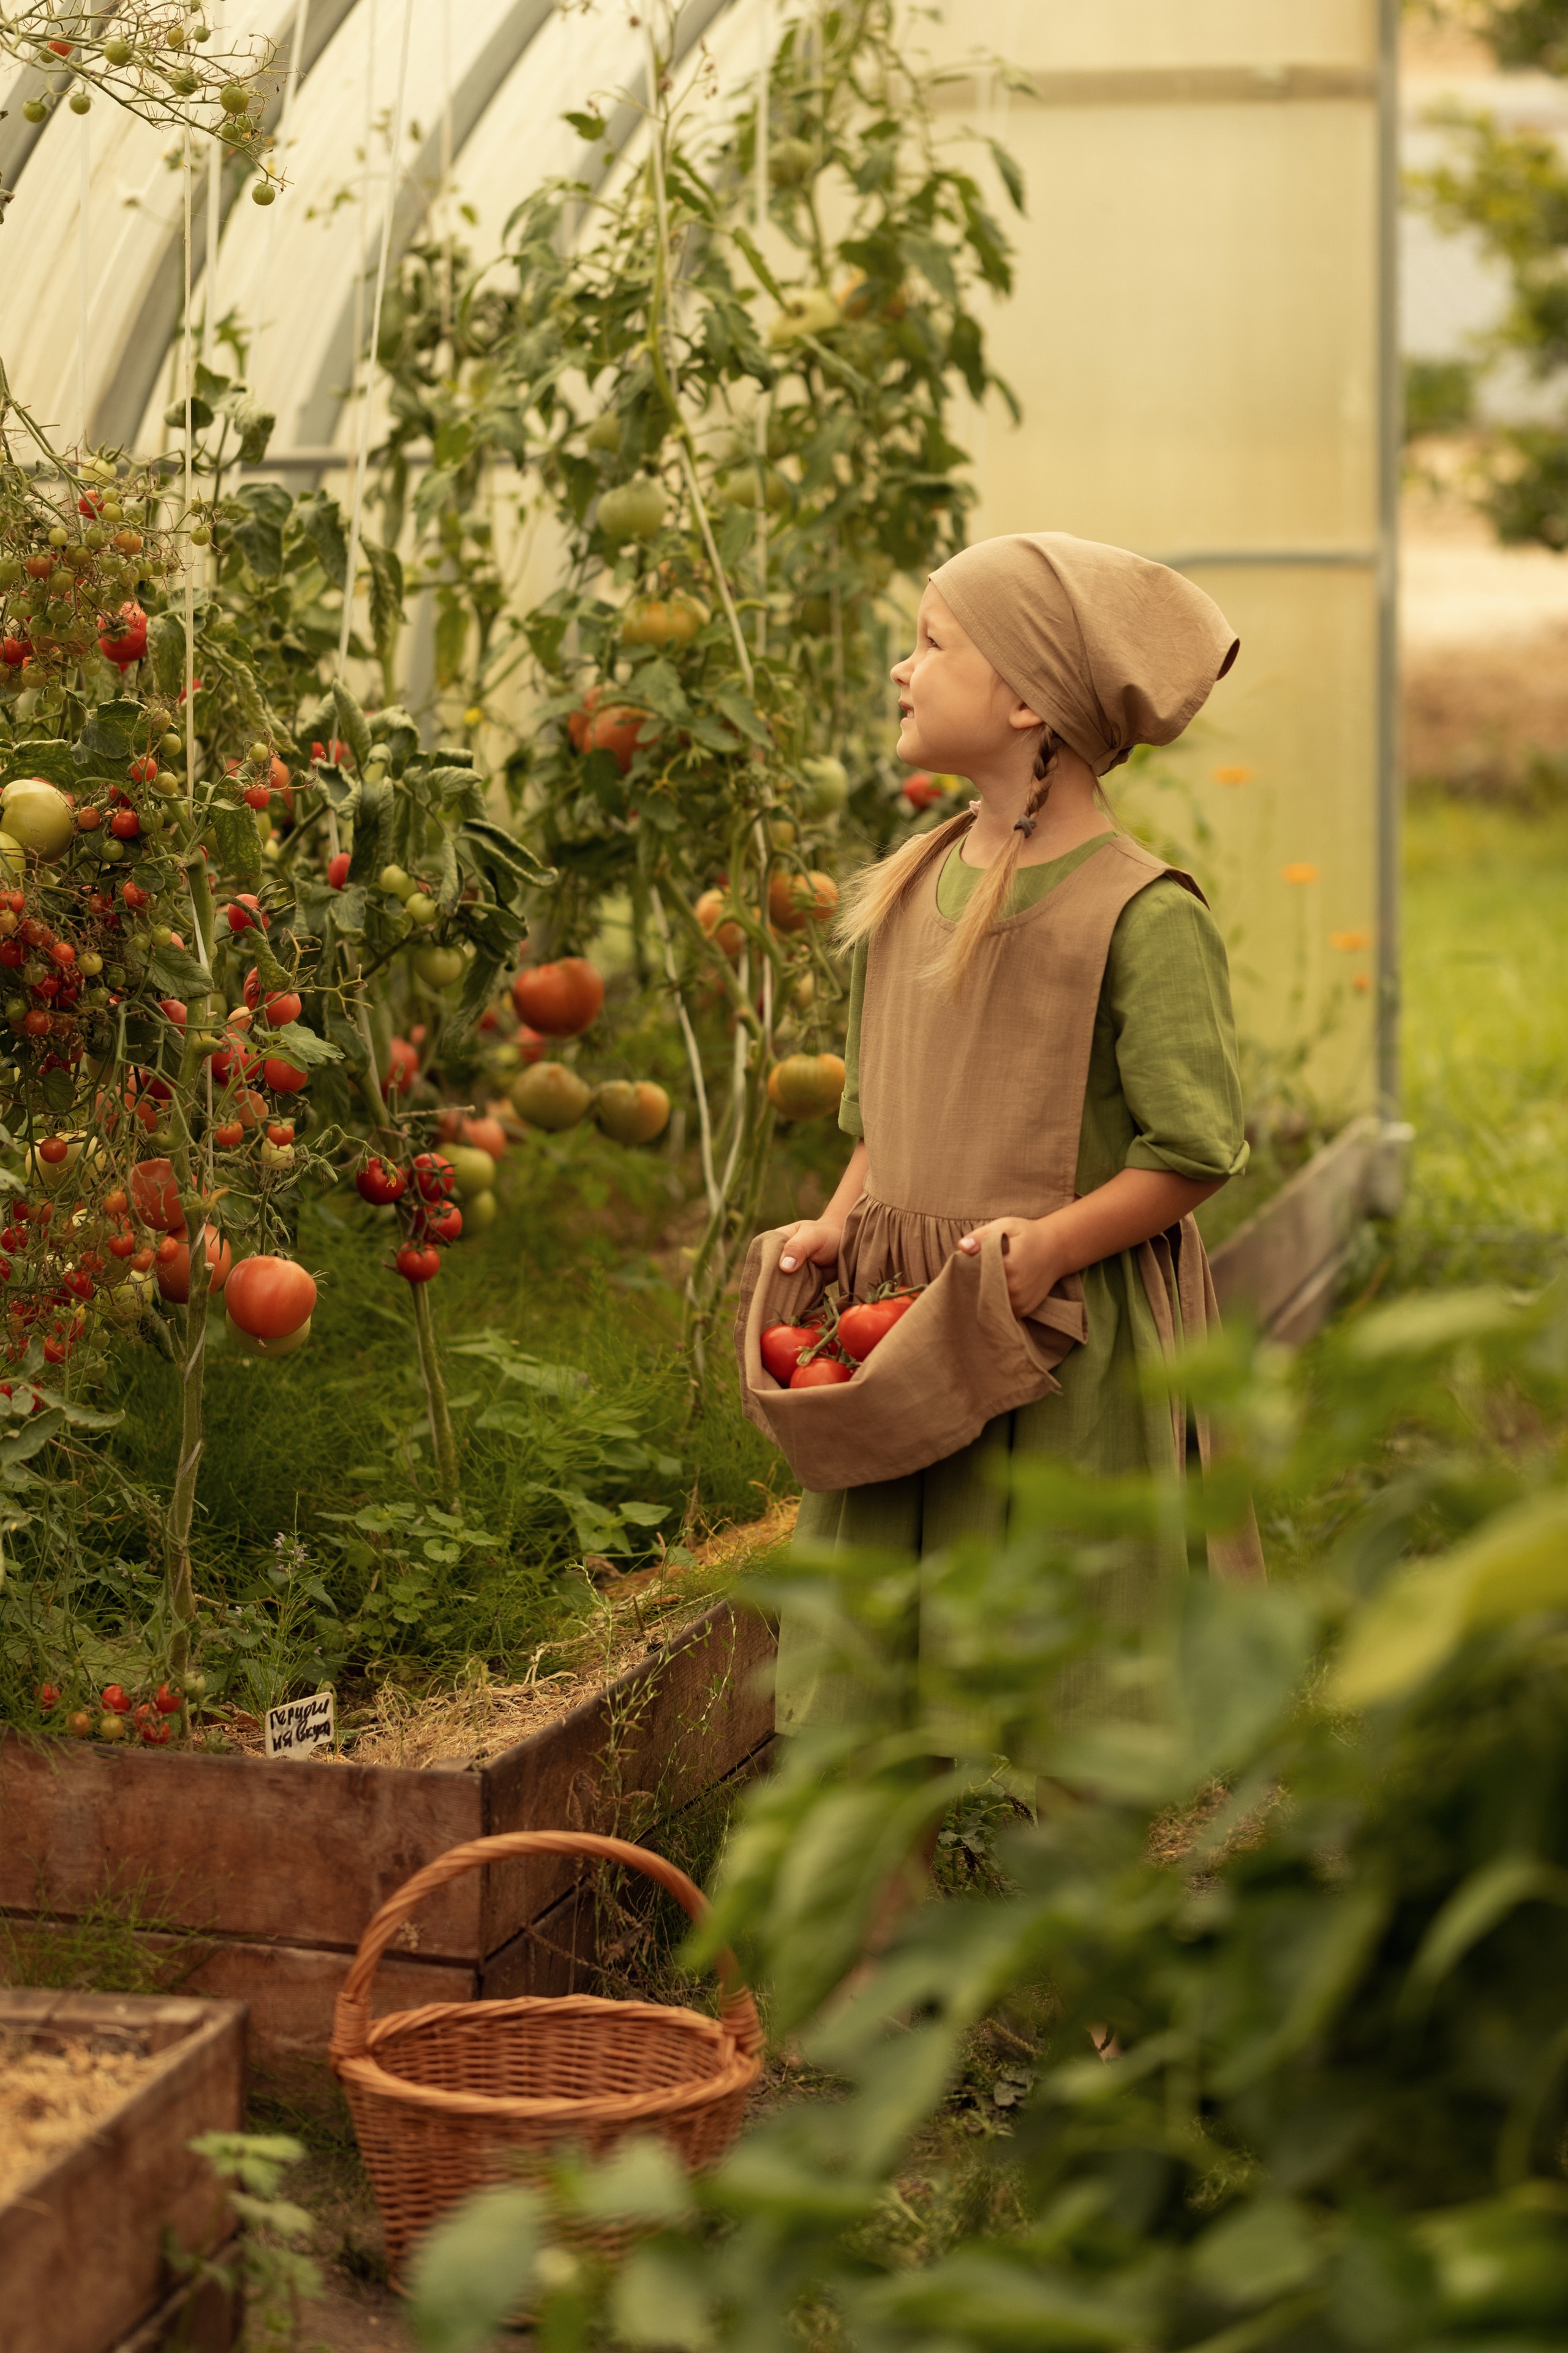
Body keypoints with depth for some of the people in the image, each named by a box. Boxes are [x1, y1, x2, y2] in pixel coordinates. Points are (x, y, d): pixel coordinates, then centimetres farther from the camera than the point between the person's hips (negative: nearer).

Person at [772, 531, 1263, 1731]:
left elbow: (1196, 1150, -12)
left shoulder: (1141, 913, -12)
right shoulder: (906, 888, 10)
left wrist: (1047, 1244, -21)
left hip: (1067, 1356, -6)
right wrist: (837, 1226, 3)